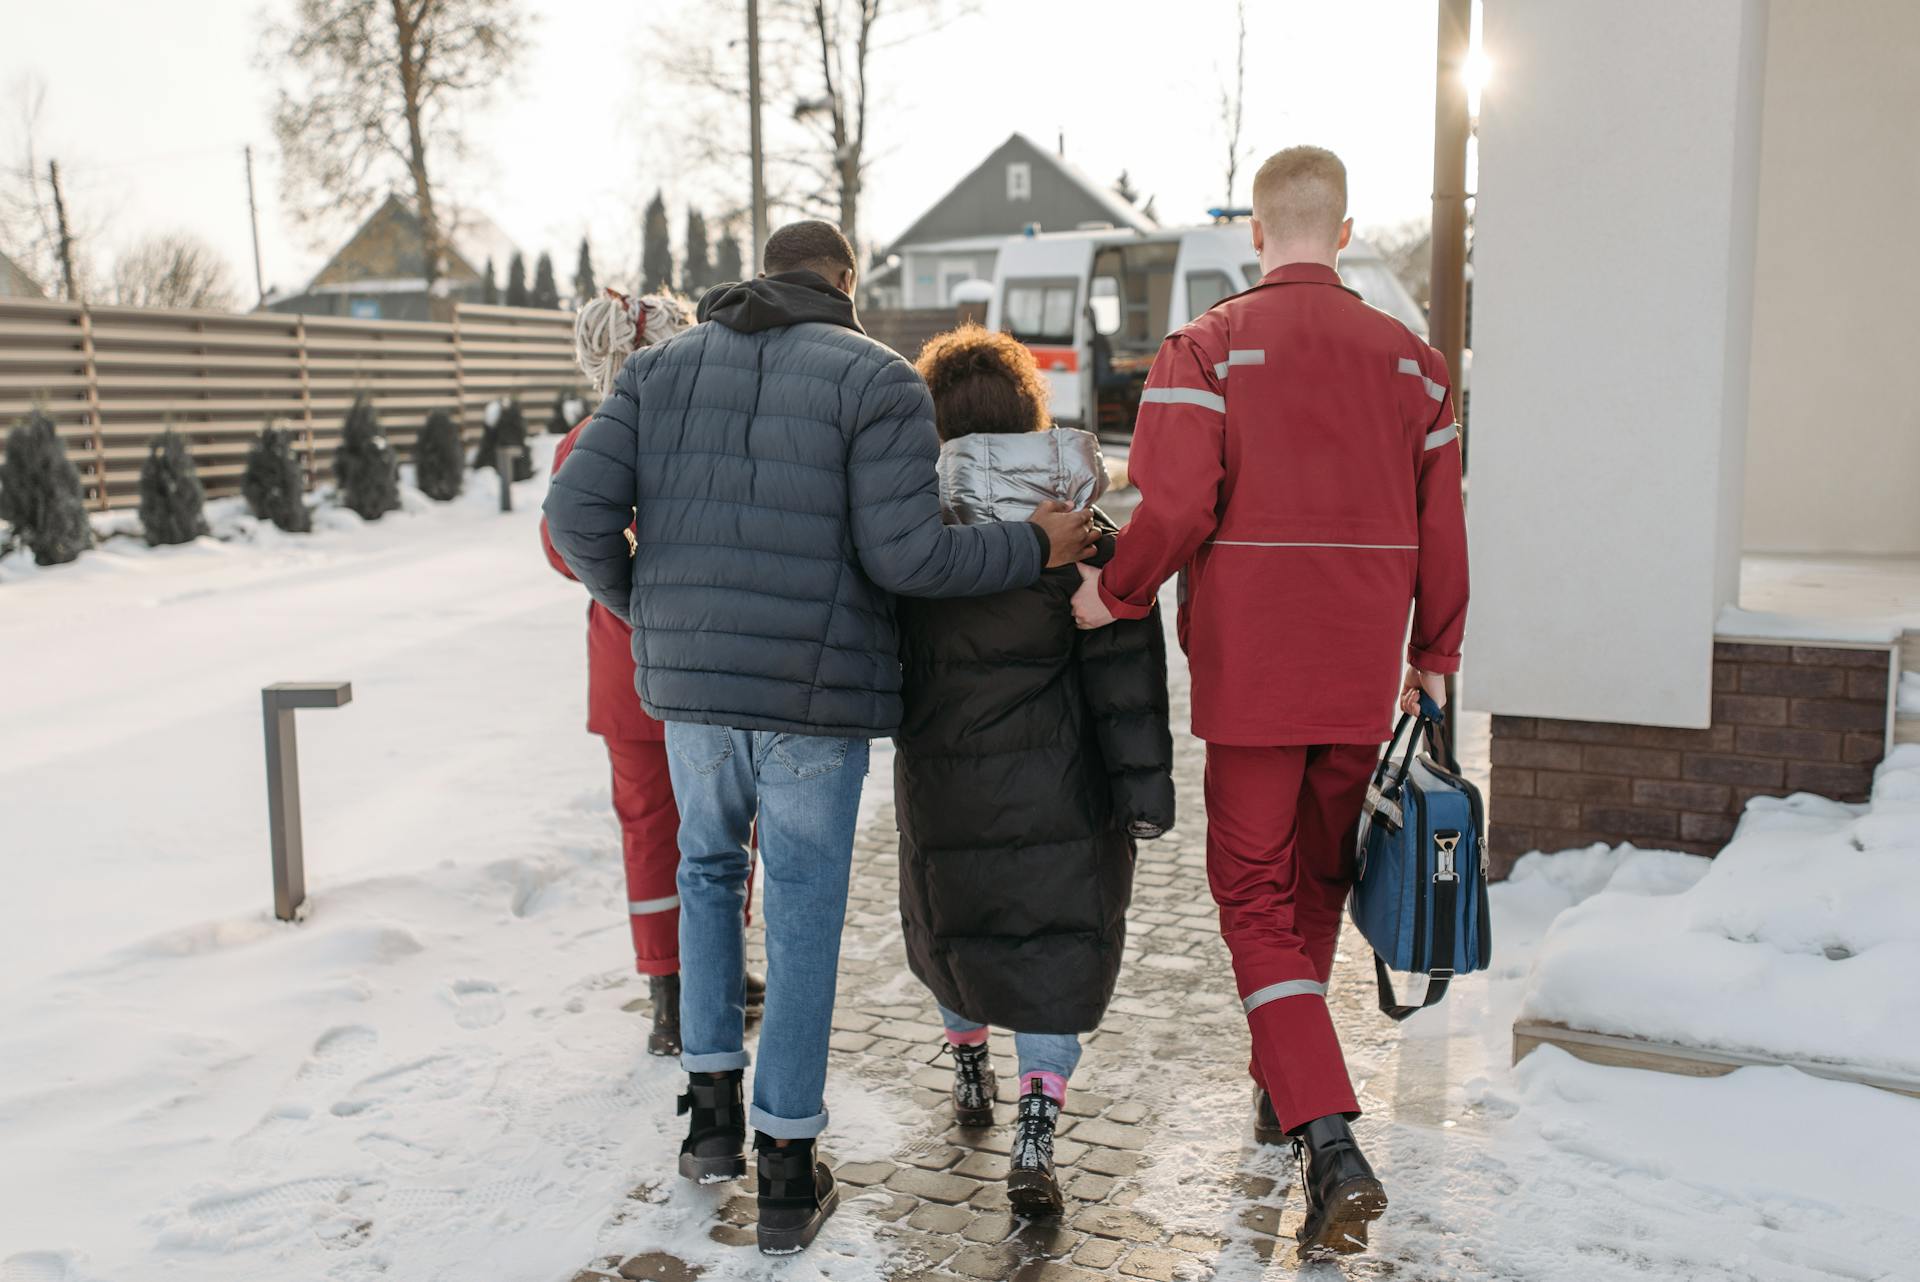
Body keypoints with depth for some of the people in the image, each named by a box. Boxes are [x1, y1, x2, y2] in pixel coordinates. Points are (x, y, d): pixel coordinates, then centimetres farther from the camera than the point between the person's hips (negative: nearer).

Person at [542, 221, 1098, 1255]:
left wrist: (636, 604, 17)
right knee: (803, 913, 8)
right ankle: (787, 1171, 14)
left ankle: (712, 1109, 24)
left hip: (689, 680, 4)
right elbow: (904, 553, -15)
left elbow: (578, 510, -1)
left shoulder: (662, 367, 8)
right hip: (815, 694, -3)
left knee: (707, 869, 26)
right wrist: (1036, 547, -1)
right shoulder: (878, 381, -4)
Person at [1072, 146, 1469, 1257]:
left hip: (1251, 671, -4)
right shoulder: (1409, 357, 5)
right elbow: (1442, 526, 5)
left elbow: (1174, 509, -17)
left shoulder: (1206, 349, -7)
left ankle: (1331, 1142, -8)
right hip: (1363, 675, 4)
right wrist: (1436, 655, 16)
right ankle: (1286, 1082, 37)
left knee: (1255, 897, 4)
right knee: (1319, 880, 20)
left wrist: (1114, 596, 0)